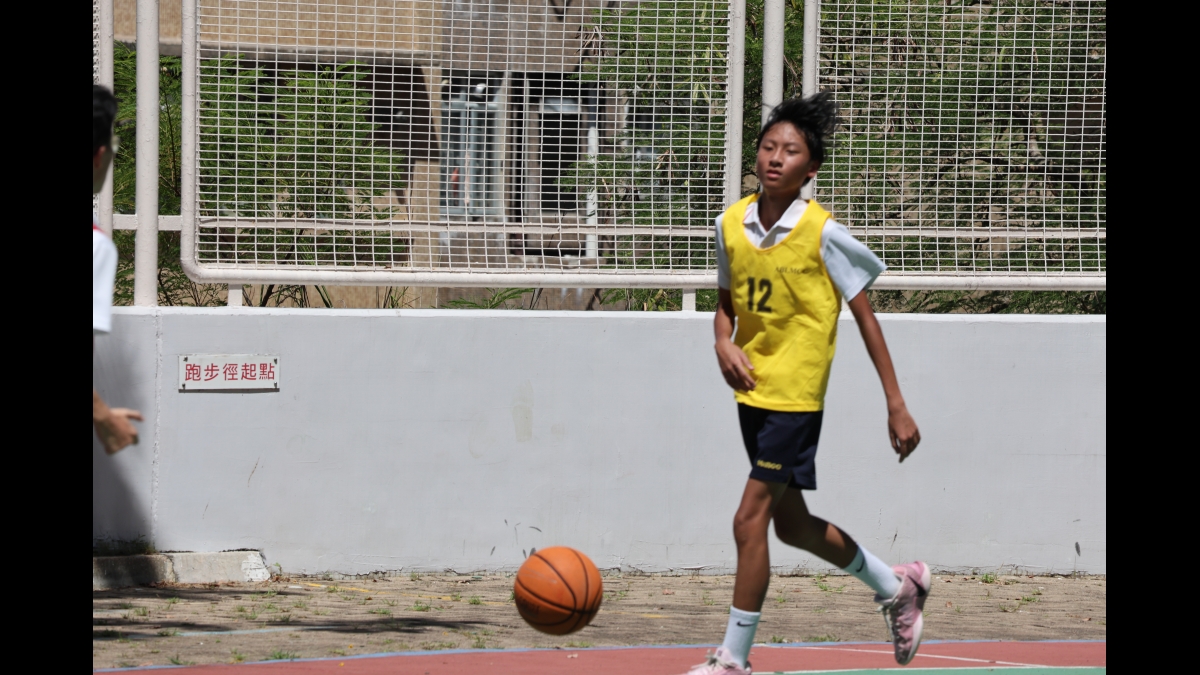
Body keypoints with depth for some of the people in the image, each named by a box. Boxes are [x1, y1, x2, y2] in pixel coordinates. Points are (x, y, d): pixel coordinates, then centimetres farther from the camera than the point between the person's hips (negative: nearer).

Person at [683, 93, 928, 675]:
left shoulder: (823, 234, -14)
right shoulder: (731, 224, 0)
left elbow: (864, 317, -9)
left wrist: (896, 406, -9)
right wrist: (724, 343, -8)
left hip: (796, 396, -7)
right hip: (752, 391, 7)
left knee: (750, 519, -11)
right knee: (791, 524, 18)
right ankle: (897, 587, 39)